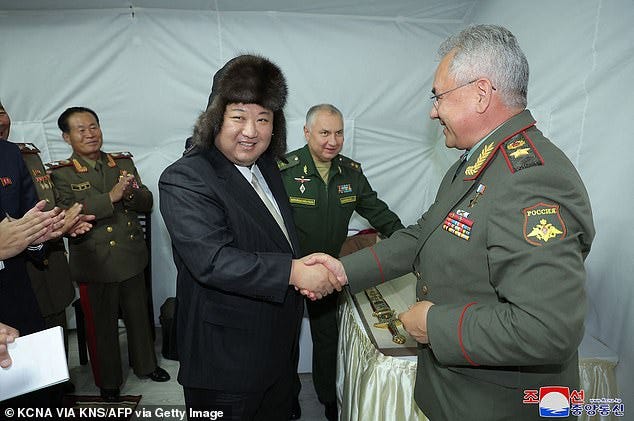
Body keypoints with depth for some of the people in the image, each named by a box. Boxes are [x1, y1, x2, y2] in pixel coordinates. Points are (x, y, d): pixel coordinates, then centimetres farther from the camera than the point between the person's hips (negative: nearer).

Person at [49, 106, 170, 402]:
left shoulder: (124, 162, 4)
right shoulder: (61, 173, -6)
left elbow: (147, 203, 1)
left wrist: (130, 192, -21)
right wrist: (111, 197, -28)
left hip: (131, 258, 3)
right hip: (95, 264, -3)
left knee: (139, 316, 19)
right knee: (102, 325, 13)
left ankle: (145, 364, 42)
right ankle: (108, 381, 35)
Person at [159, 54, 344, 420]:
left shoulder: (266, 167, 6)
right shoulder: (185, 179, -20)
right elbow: (212, 260, -30)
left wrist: (307, 271, -4)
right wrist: (293, 272, -29)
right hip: (227, 358, -8)